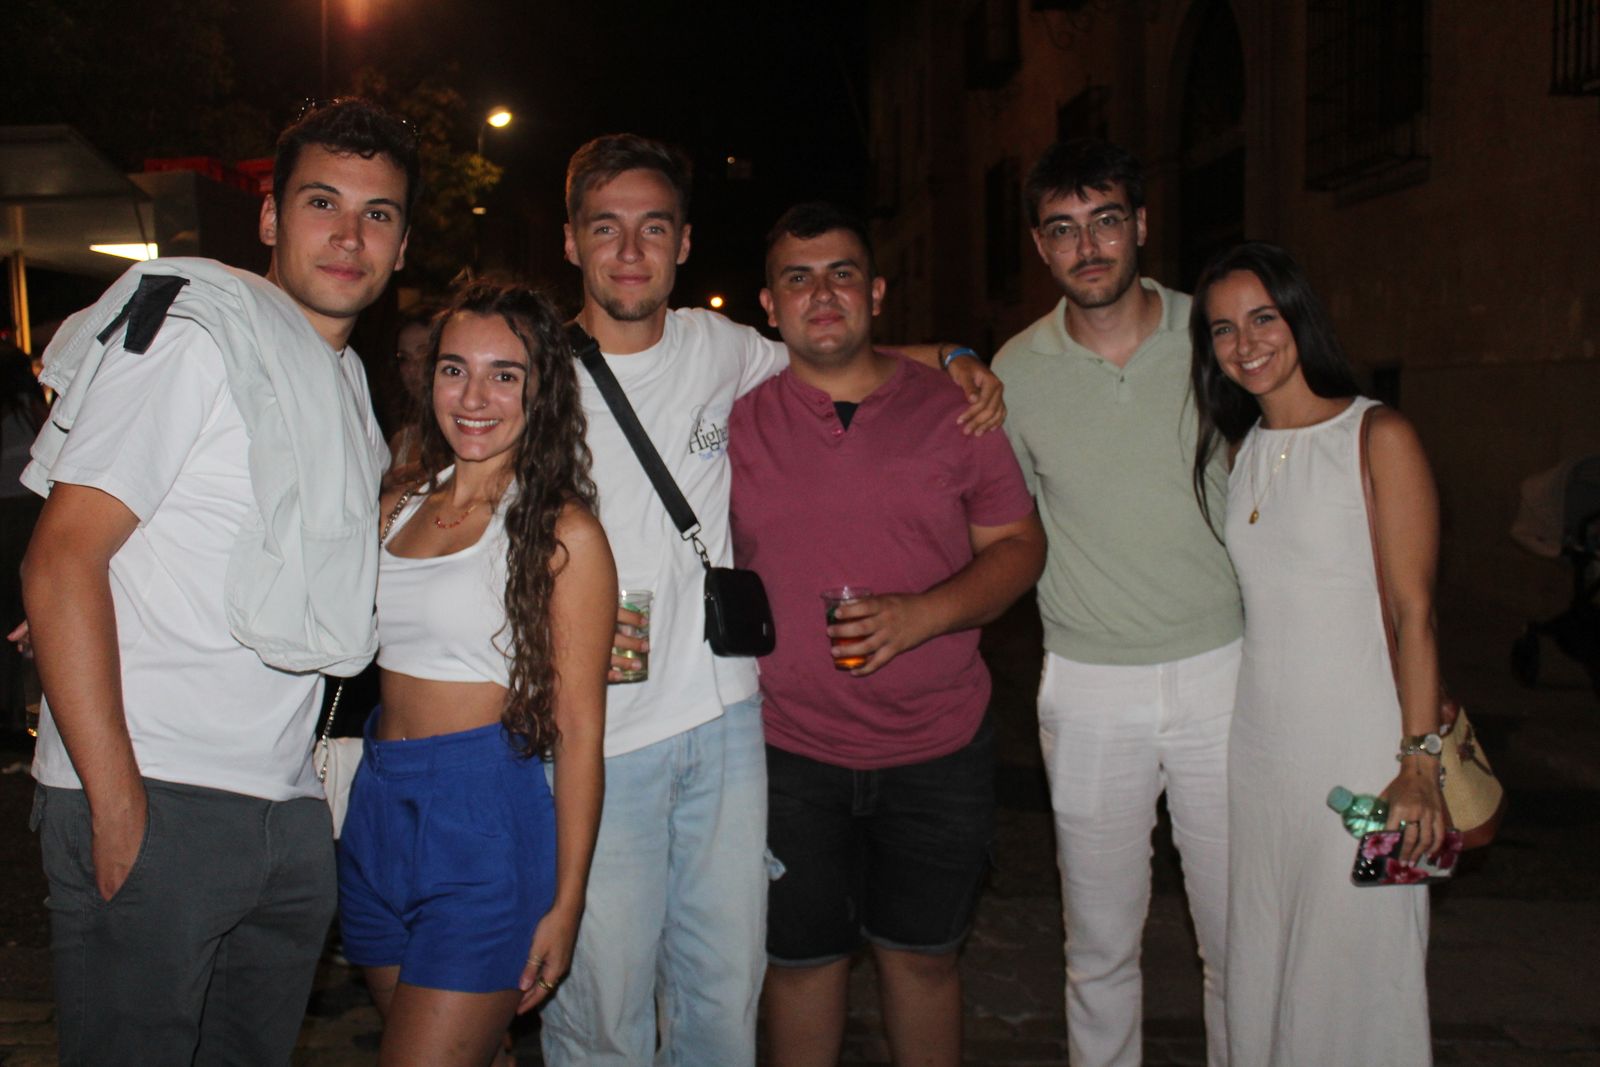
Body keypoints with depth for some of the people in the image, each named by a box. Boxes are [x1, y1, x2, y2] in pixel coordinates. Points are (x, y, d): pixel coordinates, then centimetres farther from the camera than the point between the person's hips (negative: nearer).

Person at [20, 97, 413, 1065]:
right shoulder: (194, 333, -8)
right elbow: (61, 561, -15)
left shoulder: (349, 384, 16)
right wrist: (116, 798, -19)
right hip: (149, 800, -7)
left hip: (291, 814, 7)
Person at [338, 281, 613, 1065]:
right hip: (377, 810, 6)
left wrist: (566, 903, -11)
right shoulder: (398, 511, 9)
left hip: (485, 818, -6)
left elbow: (578, 730, -10)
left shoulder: (561, 531, -9)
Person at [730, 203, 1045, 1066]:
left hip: (939, 745, 0)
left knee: (922, 956, 14)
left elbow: (1019, 544, 0)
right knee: (801, 959, 12)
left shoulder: (950, 407, -1)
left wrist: (920, 616, -16)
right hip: (791, 748, 0)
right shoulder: (737, 419, 0)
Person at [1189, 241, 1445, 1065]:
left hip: (1359, 744, -6)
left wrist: (1420, 763, -15)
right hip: (1259, 740, 6)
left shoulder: (1378, 436, -7)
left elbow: (1413, 610, -10)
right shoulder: (1238, 449, 10)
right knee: (1260, 962, 14)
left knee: (1353, 964, 4)